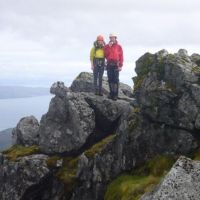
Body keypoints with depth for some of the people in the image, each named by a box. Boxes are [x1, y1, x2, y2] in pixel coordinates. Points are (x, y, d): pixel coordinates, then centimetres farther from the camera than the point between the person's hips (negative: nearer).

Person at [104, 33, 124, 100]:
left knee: (115, 80, -7)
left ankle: (115, 94, -8)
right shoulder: (107, 46, 11)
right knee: (110, 79, 6)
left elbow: (121, 56, 0)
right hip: (109, 65, 3)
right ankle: (111, 93, 13)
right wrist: (109, 47, -8)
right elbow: (105, 55, -2)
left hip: (116, 65, -3)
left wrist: (120, 65, -8)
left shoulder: (118, 46, 4)